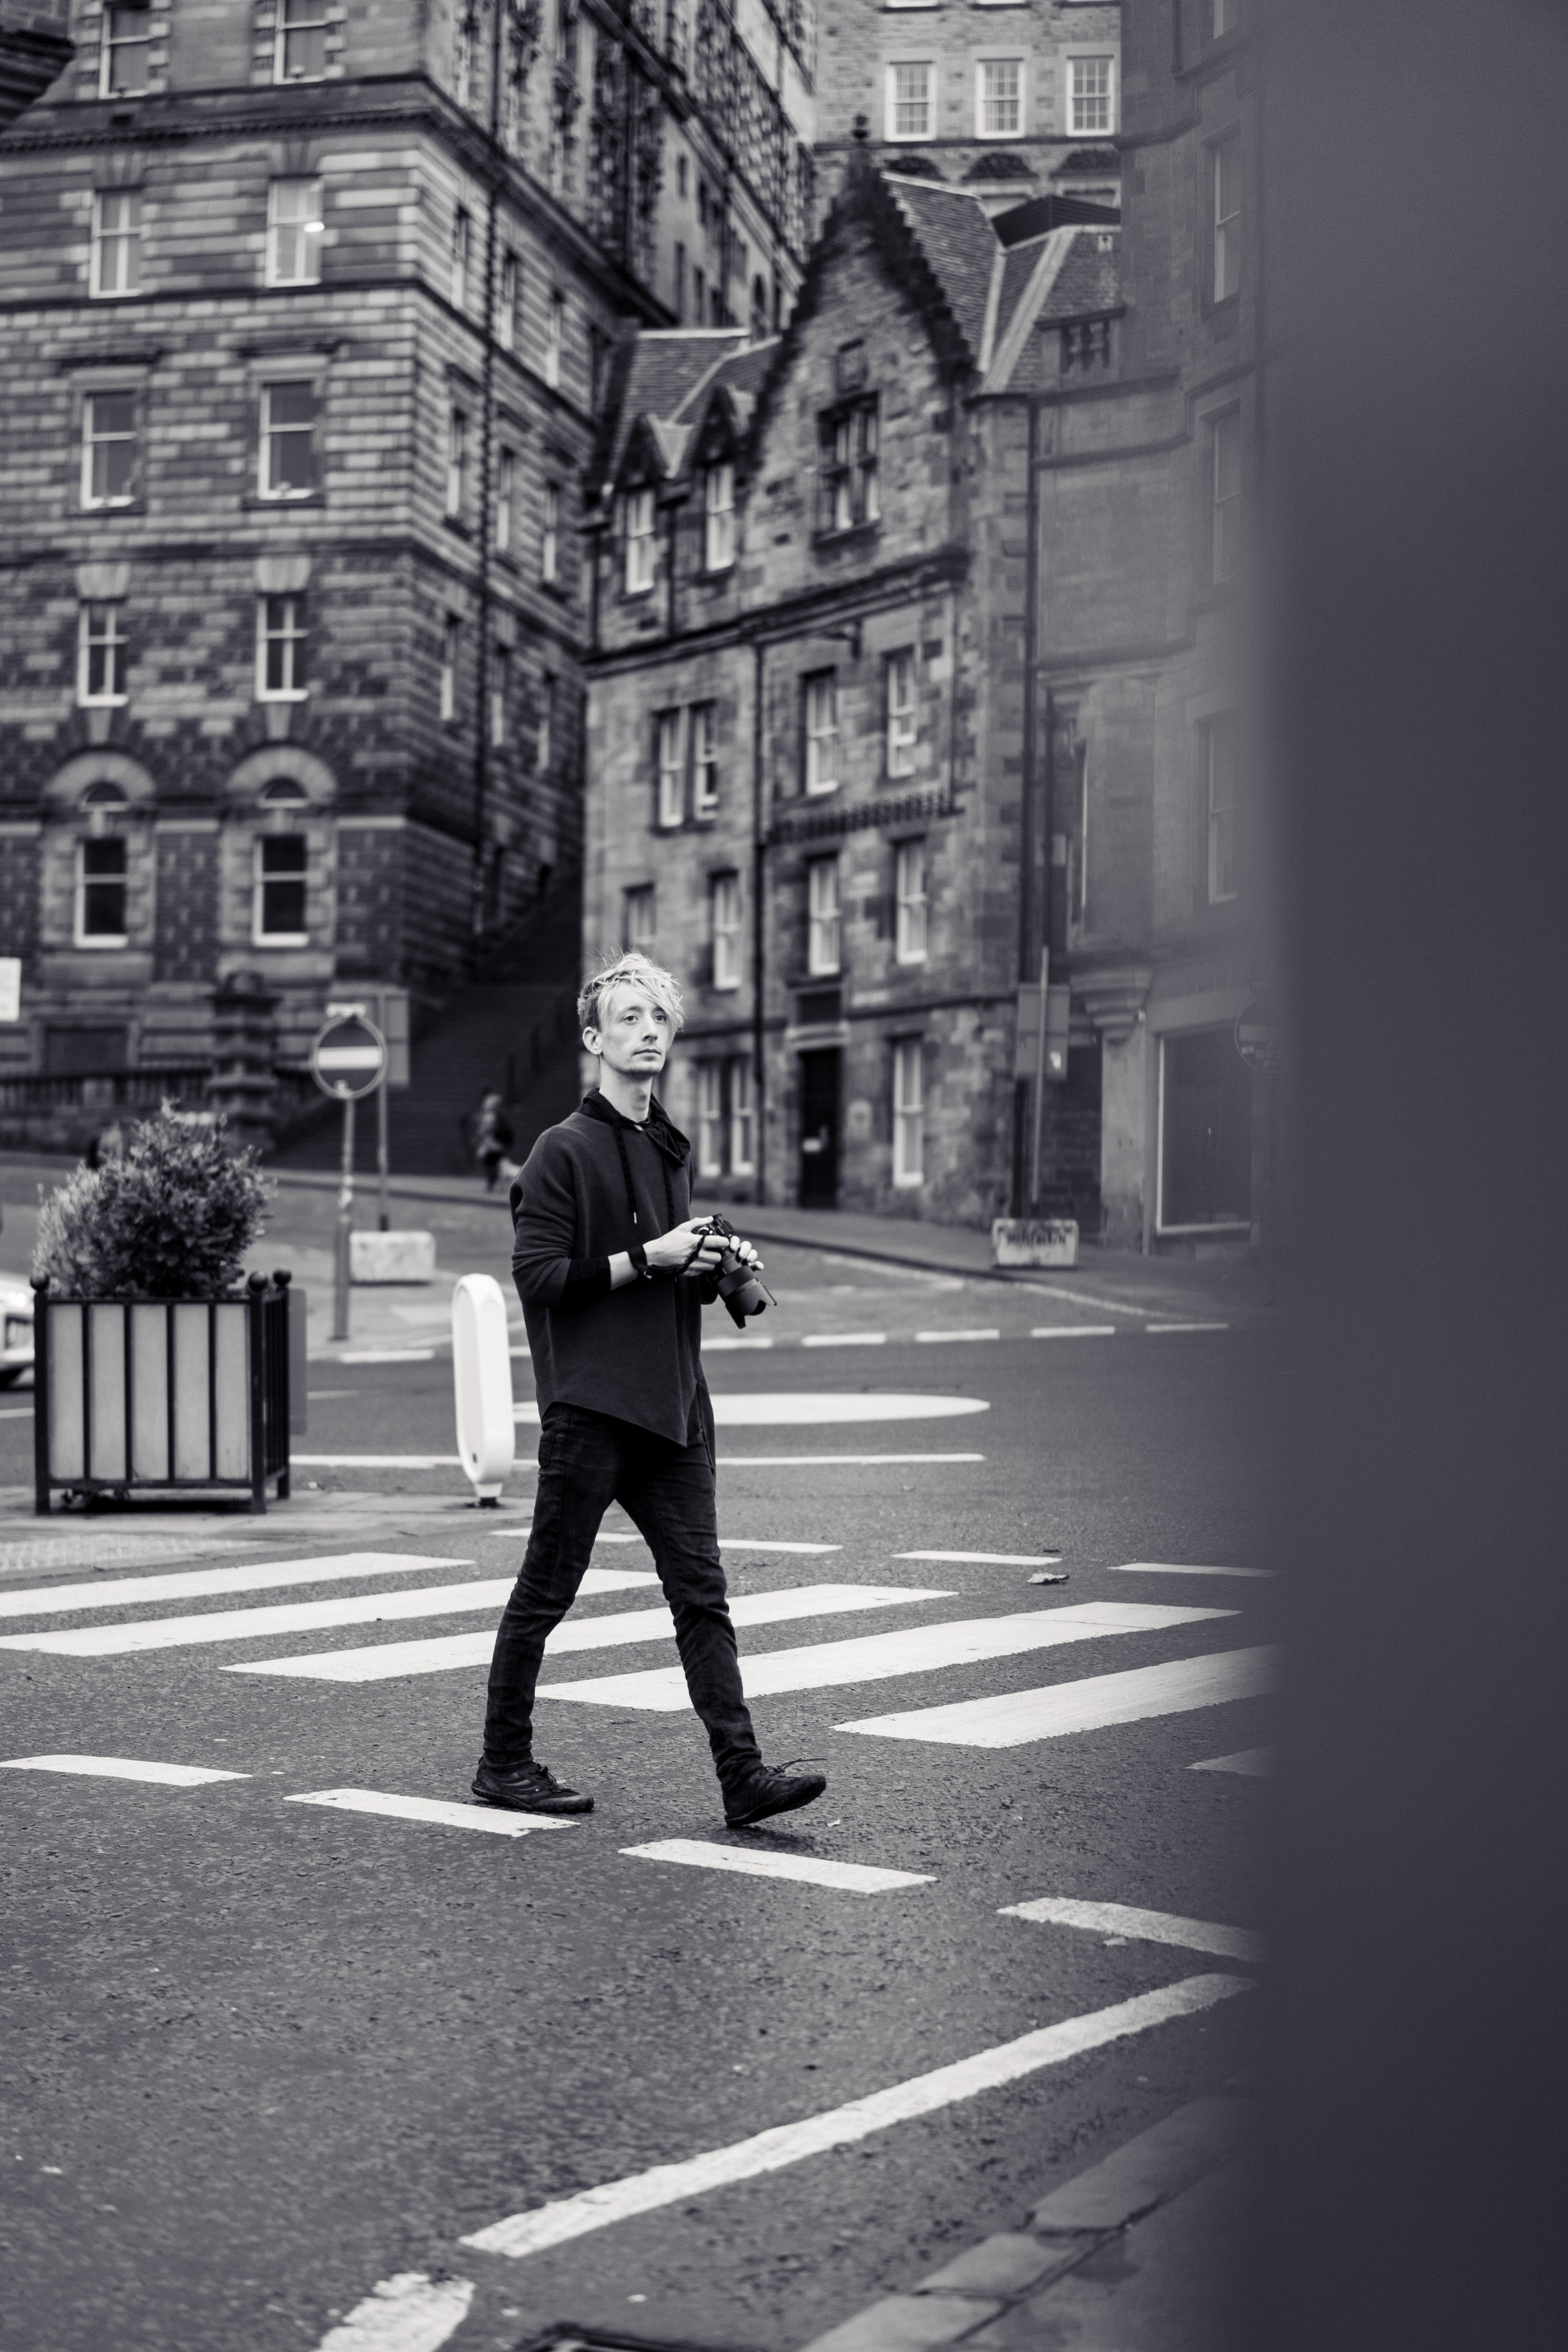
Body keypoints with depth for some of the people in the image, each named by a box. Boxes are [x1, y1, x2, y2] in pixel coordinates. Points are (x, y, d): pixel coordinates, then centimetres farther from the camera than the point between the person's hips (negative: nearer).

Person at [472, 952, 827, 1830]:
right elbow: (538, 1276, -13)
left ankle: (744, 1774, -3)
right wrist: (649, 1257, -16)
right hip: (590, 1405, -6)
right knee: (545, 1593, 4)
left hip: (674, 1405, 6)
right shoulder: (565, 1150, -6)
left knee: (702, 1595, 0)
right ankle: (505, 1764, 16)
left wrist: (718, 1267, 7)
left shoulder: (676, 1149, 17)